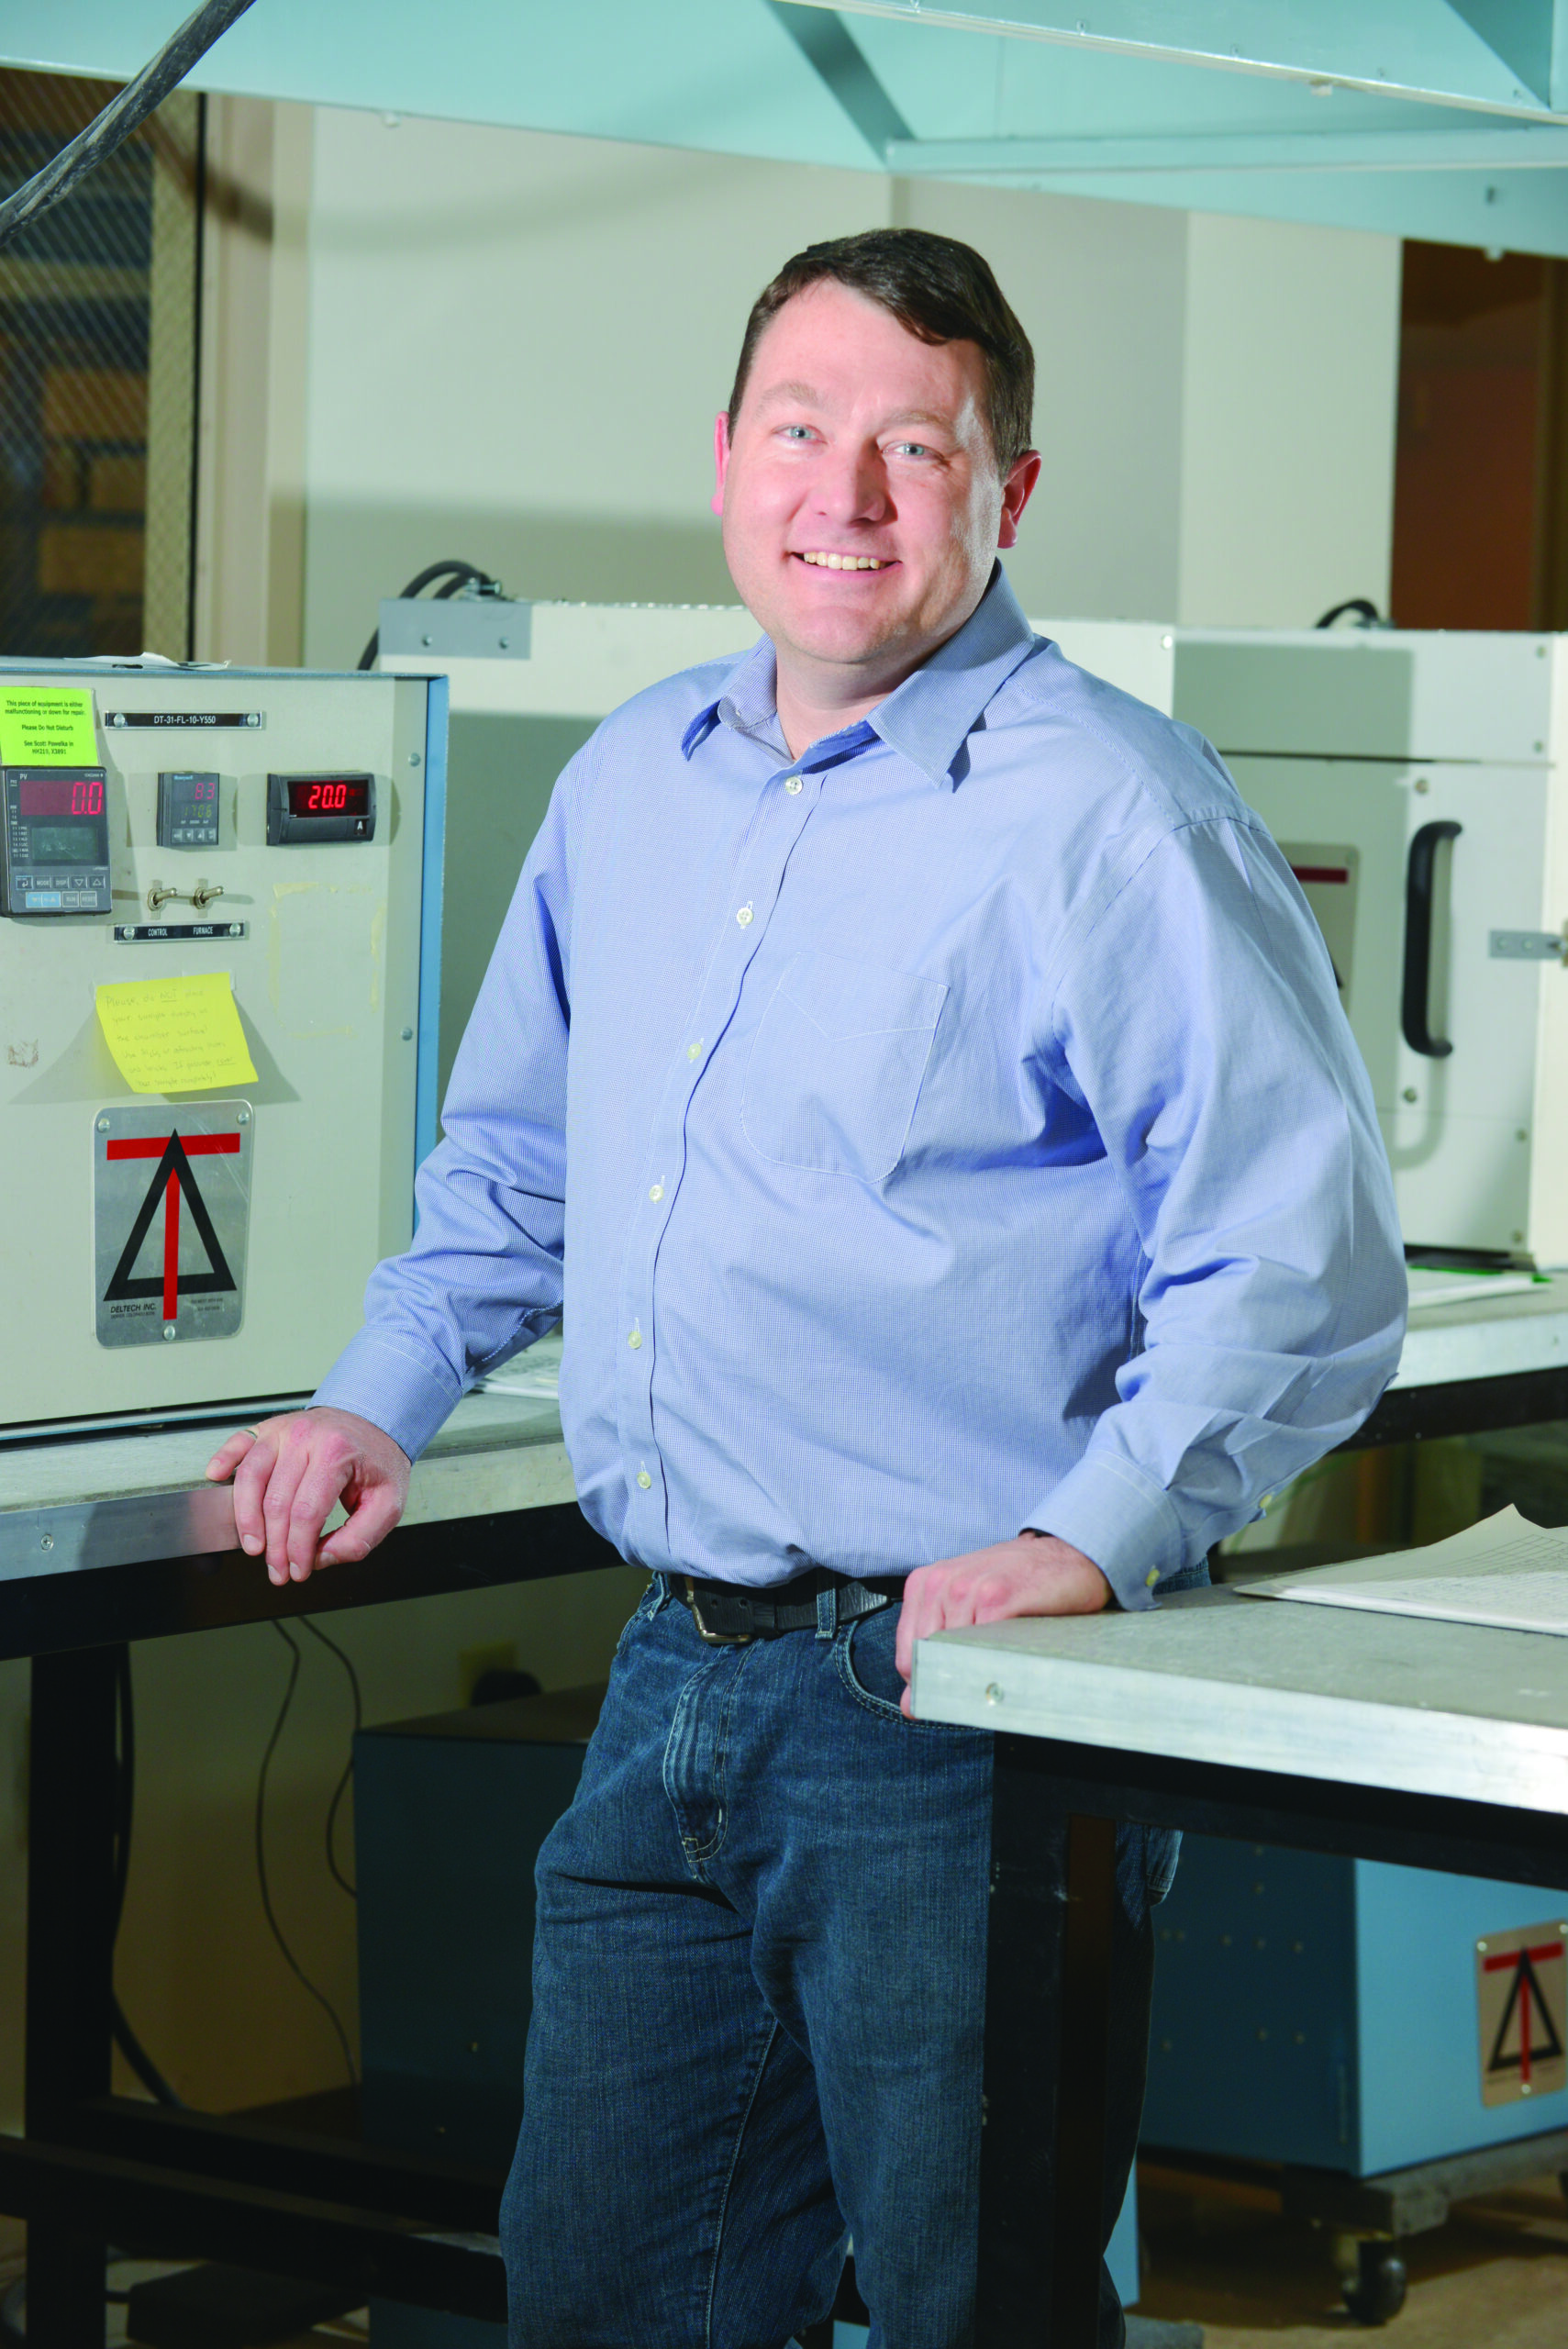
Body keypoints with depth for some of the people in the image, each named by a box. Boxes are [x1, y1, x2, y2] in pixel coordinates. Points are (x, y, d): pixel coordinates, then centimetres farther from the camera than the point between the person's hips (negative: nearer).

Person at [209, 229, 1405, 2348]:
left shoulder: (1111, 817, -11)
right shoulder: (631, 783, 12)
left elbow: (1299, 1269, -15)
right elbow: (515, 1155, 27)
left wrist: (1090, 1545, -25)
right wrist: (385, 1399, 15)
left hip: (957, 1700, -7)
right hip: (676, 1686, 7)